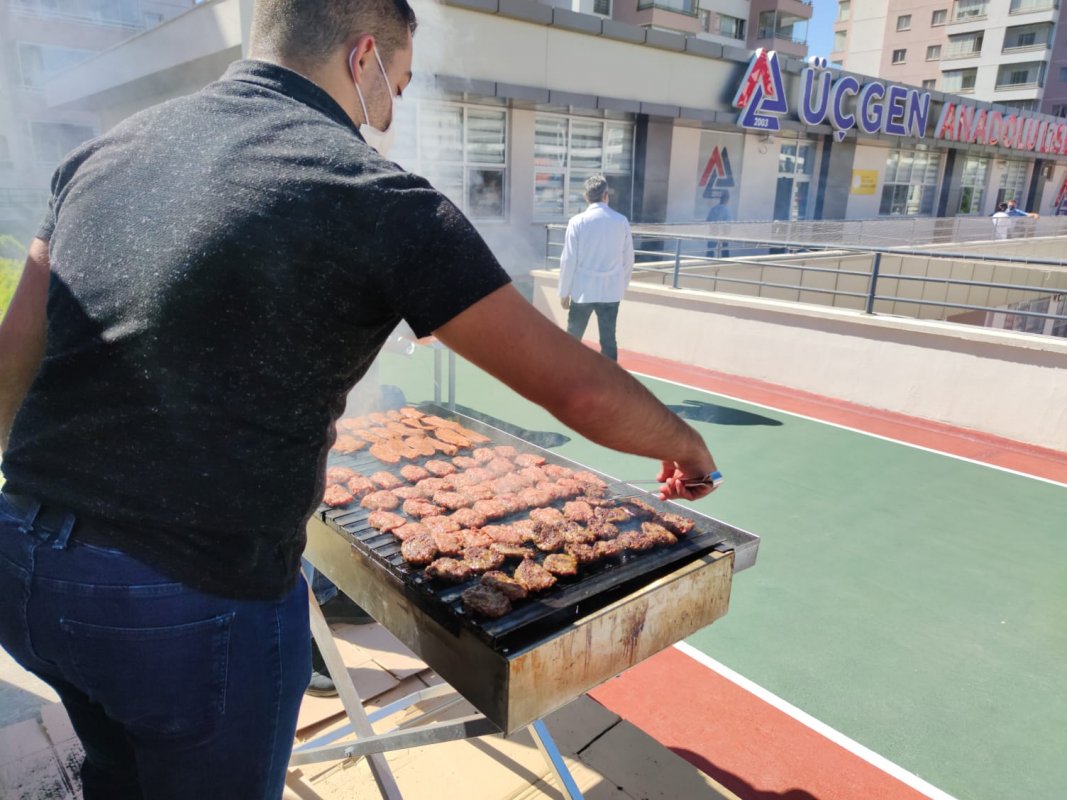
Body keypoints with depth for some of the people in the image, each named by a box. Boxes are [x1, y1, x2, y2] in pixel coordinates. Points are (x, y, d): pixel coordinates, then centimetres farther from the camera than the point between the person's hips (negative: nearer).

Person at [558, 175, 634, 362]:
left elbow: (568, 260, -5)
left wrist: (564, 292, 3)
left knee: (572, 338, 12)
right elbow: (628, 259, 6)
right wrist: (622, 287, 18)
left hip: (583, 290, -1)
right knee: (608, 340, 5)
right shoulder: (621, 221, 1)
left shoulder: (578, 221, -6)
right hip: (611, 291, 2)